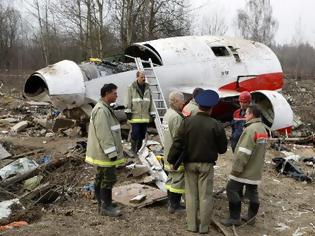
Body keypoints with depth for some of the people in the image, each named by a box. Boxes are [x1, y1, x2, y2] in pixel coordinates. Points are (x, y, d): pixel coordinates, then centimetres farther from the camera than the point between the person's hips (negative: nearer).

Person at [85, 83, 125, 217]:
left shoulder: (104, 108, 15)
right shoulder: (101, 110, -20)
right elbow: (104, 134, -24)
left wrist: (113, 151, 24)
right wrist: (112, 152, -23)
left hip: (102, 153, 11)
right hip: (105, 153, -11)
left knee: (100, 179, 15)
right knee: (109, 179, -4)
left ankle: (102, 205, 24)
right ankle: (106, 207, 5)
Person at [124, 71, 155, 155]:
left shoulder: (147, 88, 14)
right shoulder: (131, 88, 0)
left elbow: (151, 102, 17)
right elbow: (128, 101, -3)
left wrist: (152, 113, 13)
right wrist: (128, 111, -10)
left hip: (145, 116, 5)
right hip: (135, 115, -5)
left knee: (142, 134, 10)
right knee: (135, 133, -7)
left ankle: (139, 149, 21)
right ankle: (133, 149, 6)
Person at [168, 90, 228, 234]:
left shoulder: (187, 122, -8)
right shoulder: (216, 125, -9)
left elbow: (178, 143, -8)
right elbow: (222, 148, -2)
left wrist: (171, 160, 1)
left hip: (189, 163, 2)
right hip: (207, 165, -1)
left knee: (191, 194, 12)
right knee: (205, 196, 8)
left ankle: (192, 225, 19)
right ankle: (204, 227, 16)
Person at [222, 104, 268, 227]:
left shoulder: (251, 129, -20)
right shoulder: (263, 129, 11)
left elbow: (244, 152, -24)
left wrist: (236, 168, -20)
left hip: (245, 169, -9)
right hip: (255, 170, 9)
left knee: (232, 190, -2)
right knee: (252, 192, 16)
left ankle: (235, 217, 1)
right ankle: (251, 216, 24)